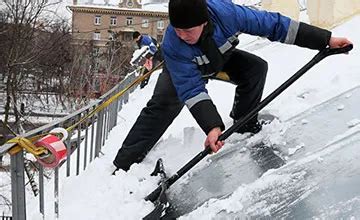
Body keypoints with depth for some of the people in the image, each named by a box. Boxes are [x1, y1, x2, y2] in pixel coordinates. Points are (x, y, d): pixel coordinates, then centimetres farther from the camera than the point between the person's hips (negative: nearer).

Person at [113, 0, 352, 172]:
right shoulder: (172, 47, -42)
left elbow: (271, 23, -31)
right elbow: (191, 90, -39)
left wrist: (325, 39, -29)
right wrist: (212, 126, -51)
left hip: (221, 58, 3)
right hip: (183, 68, -3)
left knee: (257, 67, -17)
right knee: (162, 107, -20)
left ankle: (245, 123, 4)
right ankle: (123, 165, -13)